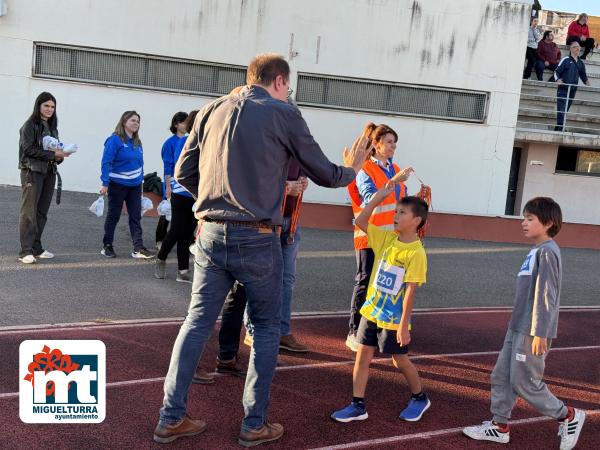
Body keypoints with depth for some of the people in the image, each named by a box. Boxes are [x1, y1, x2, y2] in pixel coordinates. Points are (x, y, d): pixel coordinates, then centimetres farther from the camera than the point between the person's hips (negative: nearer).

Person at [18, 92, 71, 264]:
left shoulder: (52, 127, 17)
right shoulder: (30, 125, -4)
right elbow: (28, 149, -12)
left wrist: (60, 155, -3)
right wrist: (53, 154, -16)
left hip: (49, 172, 7)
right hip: (32, 172, -7)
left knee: (42, 212, 8)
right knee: (29, 212, -7)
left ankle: (36, 248, 15)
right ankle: (25, 251, -7)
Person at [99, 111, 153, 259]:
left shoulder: (137, 142, 8)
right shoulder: (114, 140, -12)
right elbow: (106, 162, -16)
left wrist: (141, 180, 13)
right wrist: (105, 183, -20)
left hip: (135, 185, 6)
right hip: (117, 185, -6)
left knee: (136, 216, 2)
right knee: (113, 216, 6)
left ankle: (138, 248, 2)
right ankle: (107, 246, 19)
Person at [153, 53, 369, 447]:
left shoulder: (213, 110, 9)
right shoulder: (284, 114, -2)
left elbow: (183, 173, 11)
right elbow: (323, 174, 4)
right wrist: (352, 170, 25)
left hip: (211, 233, 4)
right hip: (256, 238, -4)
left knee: (198, 321, 13)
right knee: (267, 326, 11)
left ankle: (171, 418, 19)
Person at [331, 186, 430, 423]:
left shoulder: (416, 252, -17)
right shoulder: (386, 238, 1)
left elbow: (410, 291, -18)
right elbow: (360, 222, 0)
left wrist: (403, 325, -17)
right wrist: (378, 197, -6)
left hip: (394, 319, -6)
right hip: (371, 311, 6)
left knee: (400, 360, 11)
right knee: (362, 355, 6)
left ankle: (419, 398, 35)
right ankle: (358, 406, 16)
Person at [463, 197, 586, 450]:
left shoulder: (547, 252, -15)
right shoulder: (535, 251, 12)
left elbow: (546, 296, -19)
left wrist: (540, 333, -20)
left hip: (532, 332, -9)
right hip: (517, 328, 9)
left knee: (524, 383, 1)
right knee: (501, 377, 12)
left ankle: (568, 416, 20)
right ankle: (499, 427, 23)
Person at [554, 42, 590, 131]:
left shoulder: (581, 63, 14)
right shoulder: (565, 60, -2)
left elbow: (583, 75, 24)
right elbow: (557, 72, -2)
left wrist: (586, 81, 4)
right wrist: (558, 80, -21)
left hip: (573, 90, 6)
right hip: (563, 89, -6)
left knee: (565, 110, 9)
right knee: (561, 110, -13)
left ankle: (557, 128, 16)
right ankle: (560, 128, -14)